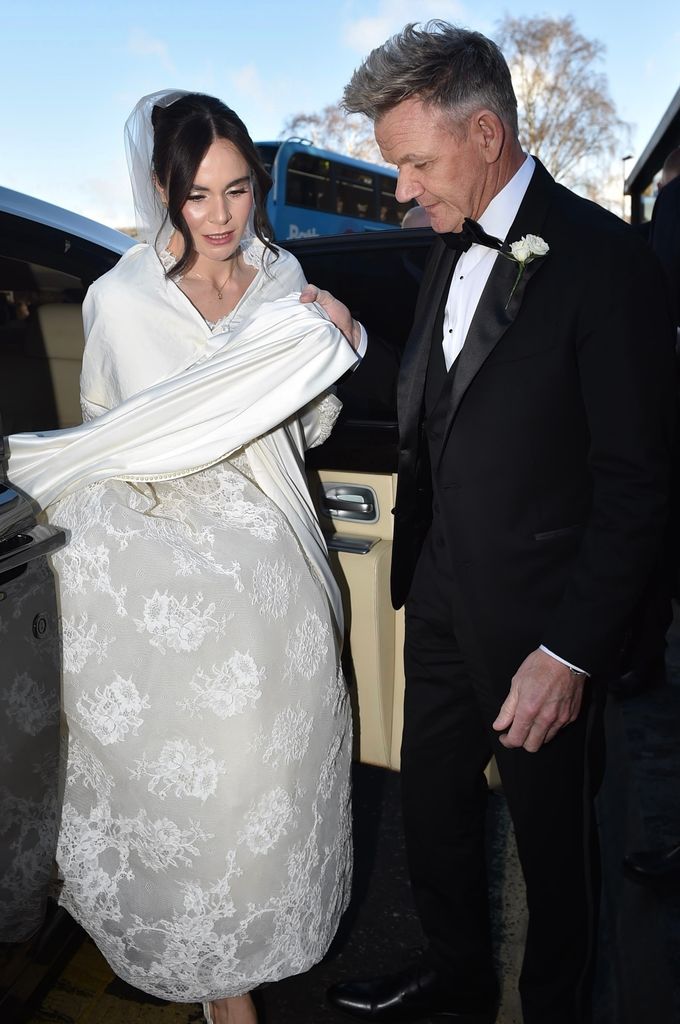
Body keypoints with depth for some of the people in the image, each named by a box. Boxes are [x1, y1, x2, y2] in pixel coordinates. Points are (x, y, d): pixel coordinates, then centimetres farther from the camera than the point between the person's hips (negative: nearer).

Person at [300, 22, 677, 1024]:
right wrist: (353, 341, 1)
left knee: (553, 831, 15)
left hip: (539, 617, -7)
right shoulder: (452, 247, 9)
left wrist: (571, 651, -18)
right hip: (442, 594, 7)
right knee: (433, 802, 21)